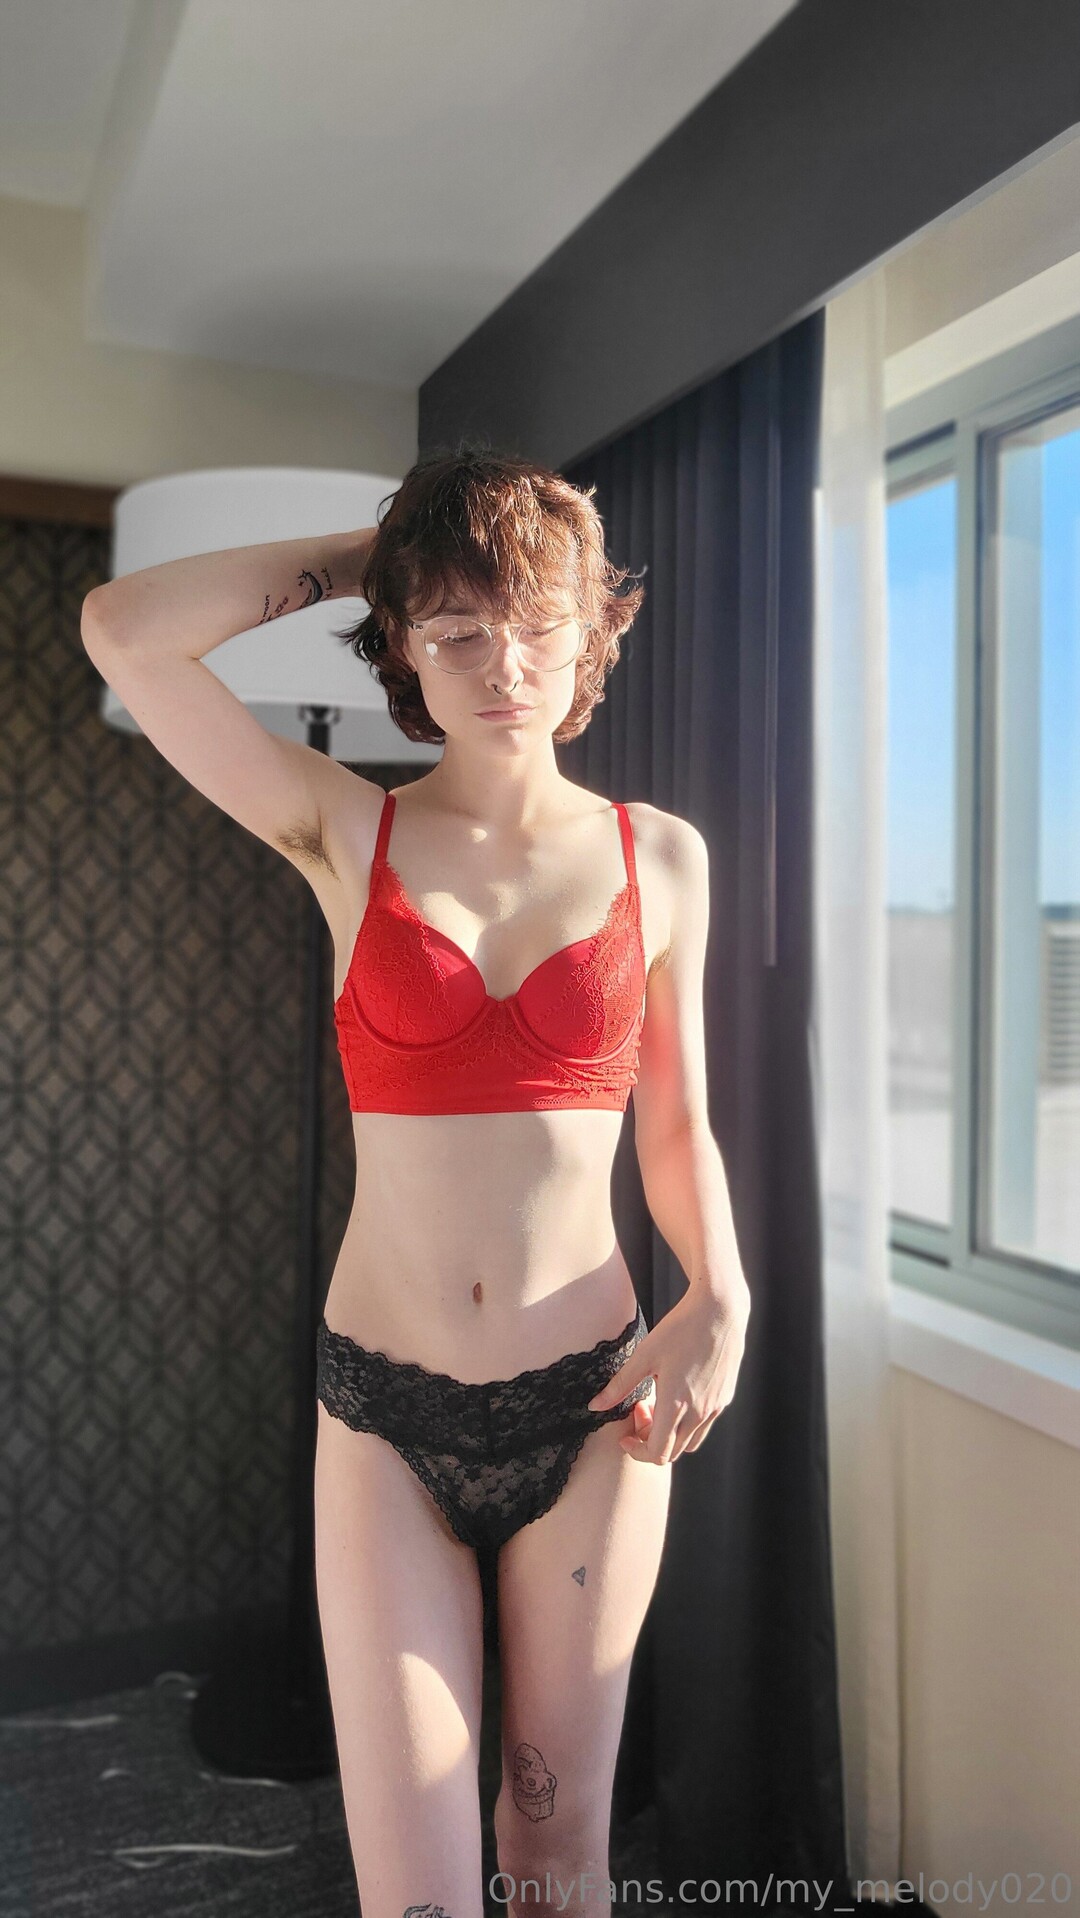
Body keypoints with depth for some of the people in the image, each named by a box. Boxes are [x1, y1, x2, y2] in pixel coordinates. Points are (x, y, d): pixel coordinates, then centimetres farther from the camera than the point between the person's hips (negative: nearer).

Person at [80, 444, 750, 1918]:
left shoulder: (659, 858, 1)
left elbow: (676, 1127, 7)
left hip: (589, 1407, 1)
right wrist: (363, 554, -3)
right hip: (388, 1411, -1)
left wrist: (720, 1298, -8)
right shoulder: (350, 838, -2)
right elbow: (122, 630, -10)